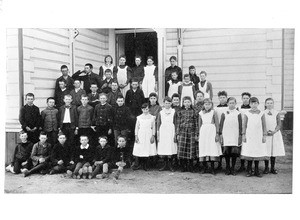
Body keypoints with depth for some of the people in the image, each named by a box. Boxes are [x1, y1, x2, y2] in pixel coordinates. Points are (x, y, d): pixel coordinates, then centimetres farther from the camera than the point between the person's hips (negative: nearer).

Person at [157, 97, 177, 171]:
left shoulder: (173, 112, 3)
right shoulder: (161, 112, 8)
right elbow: (158, 124, 10)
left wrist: (175, 134, -2)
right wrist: (158, 135, 6)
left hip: (171, 132, -2)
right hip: (162, 132, 2)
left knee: (170, 150, -5)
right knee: (162, 150, 1)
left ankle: (170, 165, 8)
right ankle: (165, 165, 14)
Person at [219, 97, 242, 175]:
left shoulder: (238, 114, 5)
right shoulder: (224, 114, 6)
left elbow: (240, 126, 5)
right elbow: (221, 125, 6)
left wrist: (240, 136, 1)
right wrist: (220, 135, 1)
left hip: (235, 137, 0)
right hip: (226, 137, 0)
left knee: (234, 153, -1)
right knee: (227, 153, 2)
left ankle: (233, 168, 12)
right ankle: (227, 168, 14)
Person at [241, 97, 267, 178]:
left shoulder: (261, 114, 3)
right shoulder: (247, 114, 2)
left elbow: (264, 126, 5)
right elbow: (244, 125, 4)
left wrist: (264, 135, 1)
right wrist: (244, 135, -1)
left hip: (258, 136, 1)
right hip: (249, 136, -1)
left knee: (258, 152, 3)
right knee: (249, 153, -1)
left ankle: (256, 171, 14)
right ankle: (249, 170, 9)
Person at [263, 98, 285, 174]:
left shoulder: (277, 113, 2)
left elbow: (279, 125, -1)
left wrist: (274, 131, -15)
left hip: (275, 134, 1)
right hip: (265, 135, -1)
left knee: (274, 151, 3)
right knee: (266, 151, -1)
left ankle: (273, 168, 13)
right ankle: (266, 168, 11)